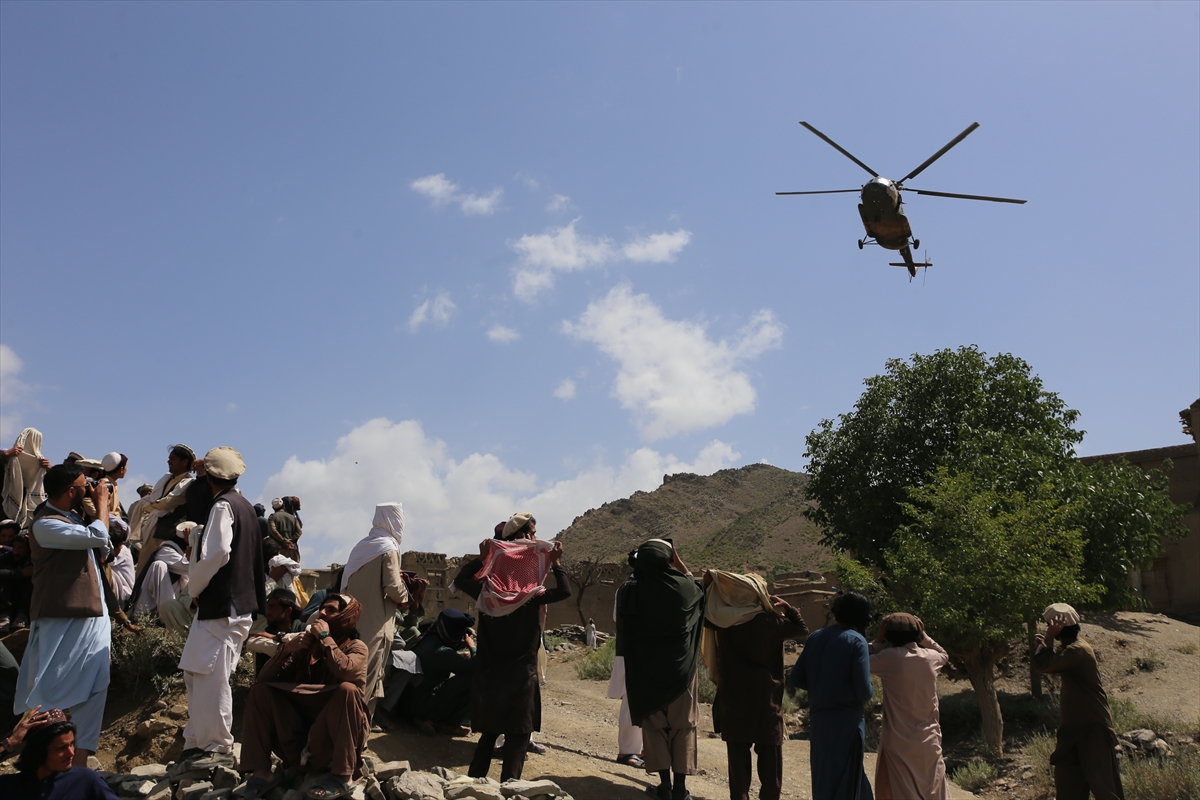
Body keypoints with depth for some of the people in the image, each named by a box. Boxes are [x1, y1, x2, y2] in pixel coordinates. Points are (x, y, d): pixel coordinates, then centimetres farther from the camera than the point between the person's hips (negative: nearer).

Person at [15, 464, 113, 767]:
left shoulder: (73, 517, 15)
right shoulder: (45, 524, -13)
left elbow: (103, 550, 17)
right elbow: (97, 536, -22)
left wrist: (100, 506, 8)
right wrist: (101, 501, -5)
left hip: (92, 619, 8)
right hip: (61, 621, -8)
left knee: (92, 691, 5)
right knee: (48, 695, -3)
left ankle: (79, 764, 9)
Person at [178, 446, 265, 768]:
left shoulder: (223, 506, -11)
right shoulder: (244, 506, 17)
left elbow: (217, 553, -21)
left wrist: (195, 588, -8)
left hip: (221, 605, -10)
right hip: (239, 602, 10)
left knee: (211, 676, -5)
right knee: (196, 673, 15)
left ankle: (219, 748, 0)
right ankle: (198, 741, 21)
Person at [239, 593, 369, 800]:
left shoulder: (356, 647, -6)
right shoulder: (308, 644, 6)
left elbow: (344, 671, -32)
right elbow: (263, 679, 0)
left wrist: (325, 636, -18)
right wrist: (287, 649, -16)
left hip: (339, 731, -5)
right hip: (304, 725, 5)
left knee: (347, 689, -33)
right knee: (260, 691, -8)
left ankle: (342, 776, -31)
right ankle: (261, 773, -15)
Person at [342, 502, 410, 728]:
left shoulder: (363, 544, 11)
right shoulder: (389, 548, -12)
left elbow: (363, 580, 13)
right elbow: (392, 586, -18)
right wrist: (404, 598, 1)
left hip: (356, 616, 7)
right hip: (376, 620, -7)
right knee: (370, 670, 0)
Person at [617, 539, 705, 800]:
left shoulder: (630, 589, -11)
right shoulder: (682, 585, -10)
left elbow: (622, 631, -2)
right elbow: (699, 588, 15)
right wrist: (679, 563, 16)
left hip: (646, 669, 0)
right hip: (681, 667, 0)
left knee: (654, 725, 11)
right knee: (683, 726, 10)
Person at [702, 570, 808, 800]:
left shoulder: (725, 619, -5)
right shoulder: (770, 621, -9)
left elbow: (703, 611, 10)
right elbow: (802, 629, 2)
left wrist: (707, 585, 16)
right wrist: (788, 607, 9)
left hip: (734, 696, 1)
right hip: (766, 697, -1)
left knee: (738, 752, 7)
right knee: (769, 753, 9)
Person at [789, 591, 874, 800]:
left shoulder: (815, 637, 5)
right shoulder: (856, 641, -11)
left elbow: (795, 679, 5)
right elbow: (864, 692, -17)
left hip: (818, 720, 5)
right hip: (846, 721, -5)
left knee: (823, 782, 19)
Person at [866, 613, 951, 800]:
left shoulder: (889, 657, -11)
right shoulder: (931, 657, 2)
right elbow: (944, 654, 25)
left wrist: (879, 639, 5)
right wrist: (922, 634, 18)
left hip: (898, 741, -4)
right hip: (928, 741, 4)